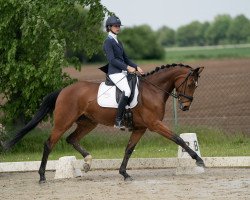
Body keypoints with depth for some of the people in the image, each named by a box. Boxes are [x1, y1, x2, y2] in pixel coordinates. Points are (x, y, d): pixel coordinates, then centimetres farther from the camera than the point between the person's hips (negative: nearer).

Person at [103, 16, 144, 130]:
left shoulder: (118, 43, 22)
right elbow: (112, 60, -16)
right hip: (115, 73, -10)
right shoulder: (108, 42, -5)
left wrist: (136, 67, 8)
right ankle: (118, 121, -29)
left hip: (124, 72, 10)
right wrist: (127, 67, -21)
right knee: (127, 91, -30)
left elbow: (125, 59, 24)